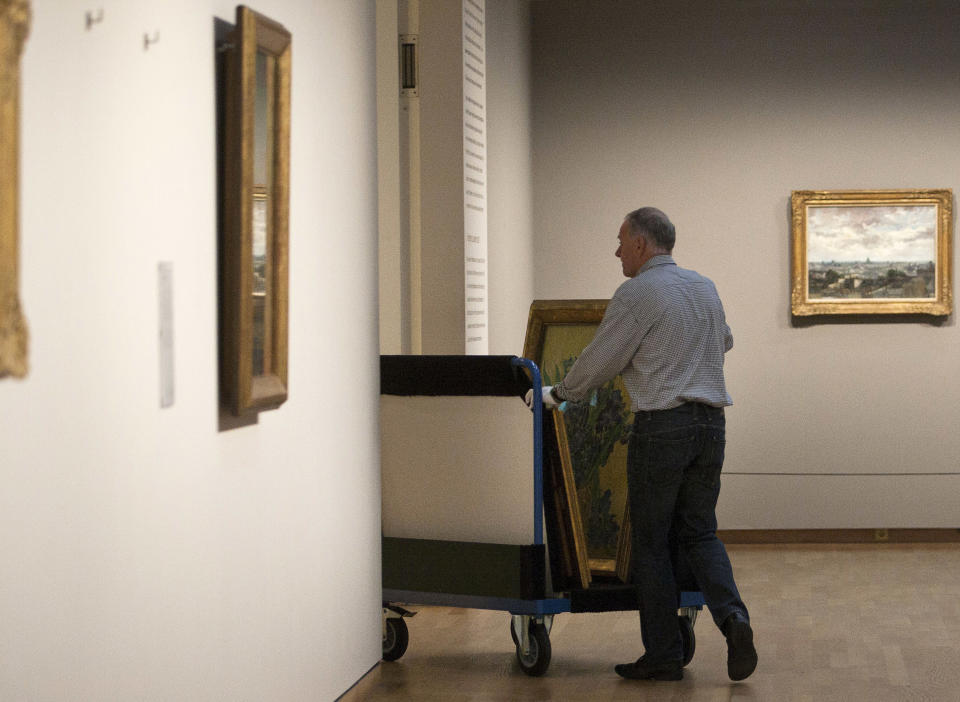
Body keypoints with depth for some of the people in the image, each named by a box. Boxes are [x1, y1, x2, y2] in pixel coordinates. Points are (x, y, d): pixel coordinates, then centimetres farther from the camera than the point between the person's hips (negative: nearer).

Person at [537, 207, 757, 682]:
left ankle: (663, 656, 6)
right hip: (710, 423, 6)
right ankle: (732, 617, -11)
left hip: (661, 425, -6)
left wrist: (558, 394, 11)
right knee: (699, 533, 13)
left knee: (651, 542, 3)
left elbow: (599, 361, -5)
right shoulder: (705, 288, 13)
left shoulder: (636, 294, -9)